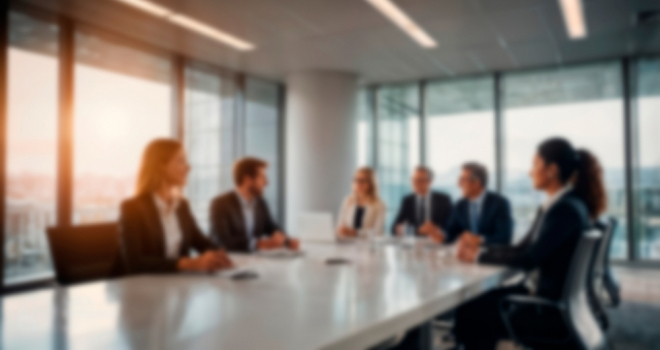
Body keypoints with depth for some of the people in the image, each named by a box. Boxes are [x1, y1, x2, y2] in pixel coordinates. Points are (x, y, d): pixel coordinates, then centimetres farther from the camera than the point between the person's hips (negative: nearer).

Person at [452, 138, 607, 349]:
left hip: (555, 305, -9)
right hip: (540, 291, 9)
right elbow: (523, 249, 10)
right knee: (479, 301, 3)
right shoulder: (553, 206, 9)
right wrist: (480, 249, -2)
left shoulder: (566, 209, -20)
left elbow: (529, 259, -25)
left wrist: (479, 256, -15)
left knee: (471, 313, -9)